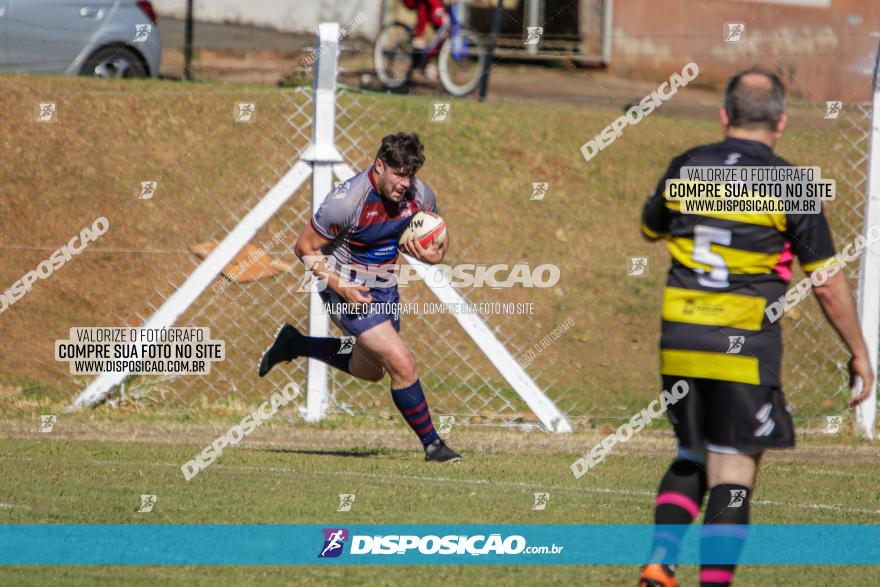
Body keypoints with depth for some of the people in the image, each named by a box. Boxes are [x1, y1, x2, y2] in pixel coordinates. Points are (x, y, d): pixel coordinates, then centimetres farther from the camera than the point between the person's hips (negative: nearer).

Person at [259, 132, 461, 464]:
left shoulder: (419, 194, -11)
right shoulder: (346, 201, -28)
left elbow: (439, 238, 6)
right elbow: (305, 248, -17)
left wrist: (435, 254, -18)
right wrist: (341, 287, -25)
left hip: (384, 289, 8)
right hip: (349, 293, -8)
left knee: (370, 370, 25)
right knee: (402, 365, -17)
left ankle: (293, 344, 42)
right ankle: (431, 444, -2)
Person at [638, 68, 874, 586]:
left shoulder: (686, 167, 4)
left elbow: (650, 229, 25)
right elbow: (828, 285, -4)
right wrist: (859, 353, 7)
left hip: (679, 343, 4)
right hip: (744, 346, -4)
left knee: (692, 460, 20)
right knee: (733, 472, 1)